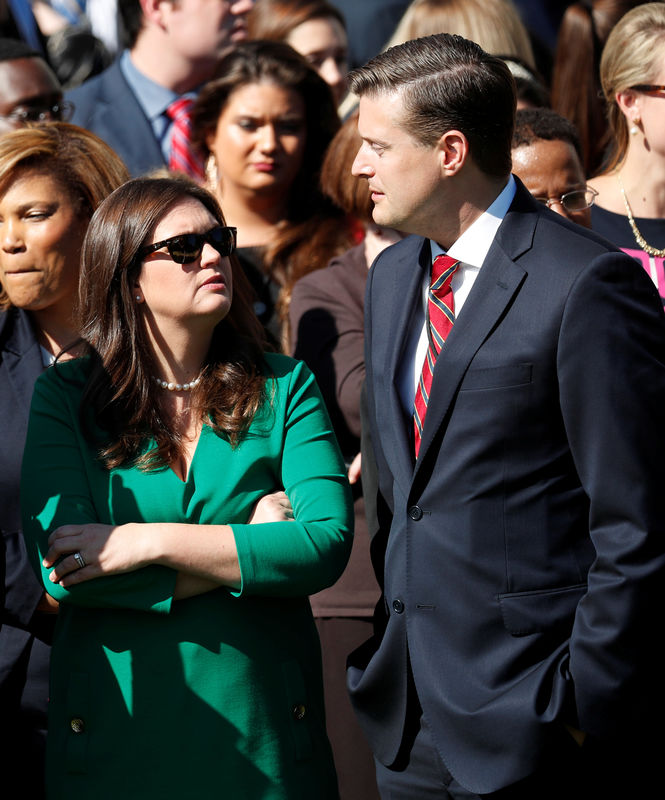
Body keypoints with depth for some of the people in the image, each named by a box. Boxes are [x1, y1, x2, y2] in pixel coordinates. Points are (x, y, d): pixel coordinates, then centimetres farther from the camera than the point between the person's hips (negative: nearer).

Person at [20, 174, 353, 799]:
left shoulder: (283, 388, 3)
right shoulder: (66, 397, -1)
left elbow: (328, 543, -11)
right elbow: (62, 572, -13)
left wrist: (153, 542, -17)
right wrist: (250, 545, -13)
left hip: (261, 725, 1)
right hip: (118, 724, -1)